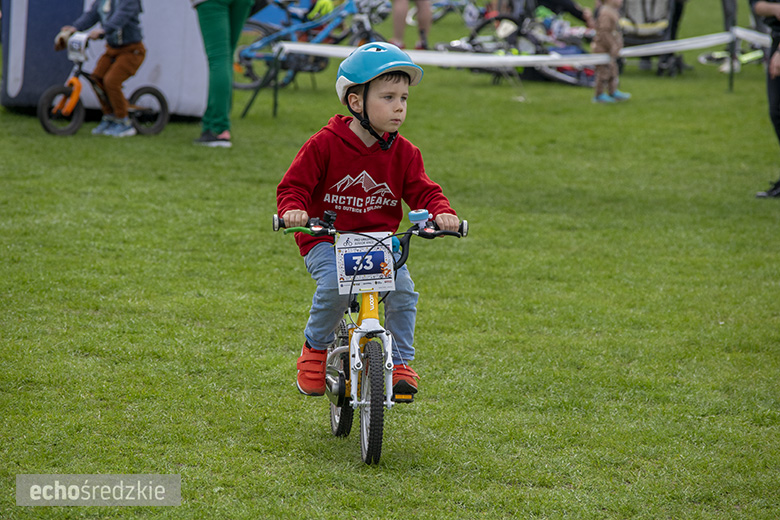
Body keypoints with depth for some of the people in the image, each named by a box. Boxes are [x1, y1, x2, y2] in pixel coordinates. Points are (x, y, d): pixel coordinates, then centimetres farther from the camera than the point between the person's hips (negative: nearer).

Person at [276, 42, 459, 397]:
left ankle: (400, 363, -1)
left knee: (403, 289, -20)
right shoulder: (325, 144, -9)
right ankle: (315, 348, -3)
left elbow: (423, 191, 2)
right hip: (326, 239, -3)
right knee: (335, 284, -31)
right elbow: (293, 185, -6)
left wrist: (441, 212, -20)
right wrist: (293, 209, -28)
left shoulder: (403, 153, 2)